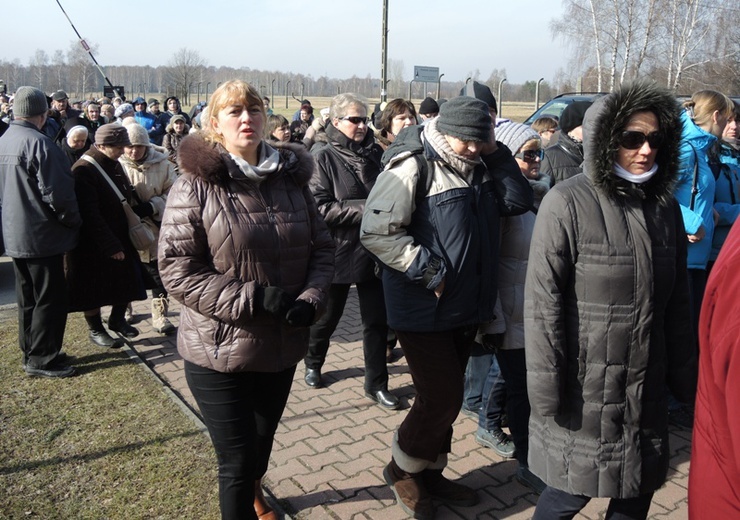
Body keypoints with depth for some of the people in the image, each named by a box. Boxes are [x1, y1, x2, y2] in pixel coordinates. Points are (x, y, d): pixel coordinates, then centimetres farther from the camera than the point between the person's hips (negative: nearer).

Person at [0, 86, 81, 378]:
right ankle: (42, 359, 7)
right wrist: (73, 221, -6)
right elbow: (57, 193, -21)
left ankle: (30, 352, 27)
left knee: (27, 297, 17)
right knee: (50, 299, 1)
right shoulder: (38, 143, -19)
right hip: (41, 235, -9)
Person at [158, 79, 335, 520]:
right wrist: (254, 298, -24)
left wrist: (311, 298, -15)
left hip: (283, 346, 5)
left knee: (263, 438, 27)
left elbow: (322, 248, 4)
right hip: (220, 352, -5)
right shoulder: (196, 186, -11)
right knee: (237, 462, 4)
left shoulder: (293, 178, 1)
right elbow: (178, 270, -16)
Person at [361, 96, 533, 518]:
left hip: (467, 307, 8)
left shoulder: (479, 167, 10)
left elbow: (519, 201, 1)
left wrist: (496, 152, -4)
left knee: (445, 396, 17)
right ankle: (401, 468, 23)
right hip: (425, 310, -7)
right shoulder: (413, 167, -14)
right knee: (443, 397, -3)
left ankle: (430, 472, 36)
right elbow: (378, 232, -20)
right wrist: (429, 271, -19)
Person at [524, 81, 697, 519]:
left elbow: (677, 301, 11)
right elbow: (543, 303, -15)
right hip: (584, 385, -5)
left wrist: (684, 374, 11)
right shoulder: (567, 204, -14)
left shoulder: (665, 205, 5)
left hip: (646, 385, 6)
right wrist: (546, 387, -16)